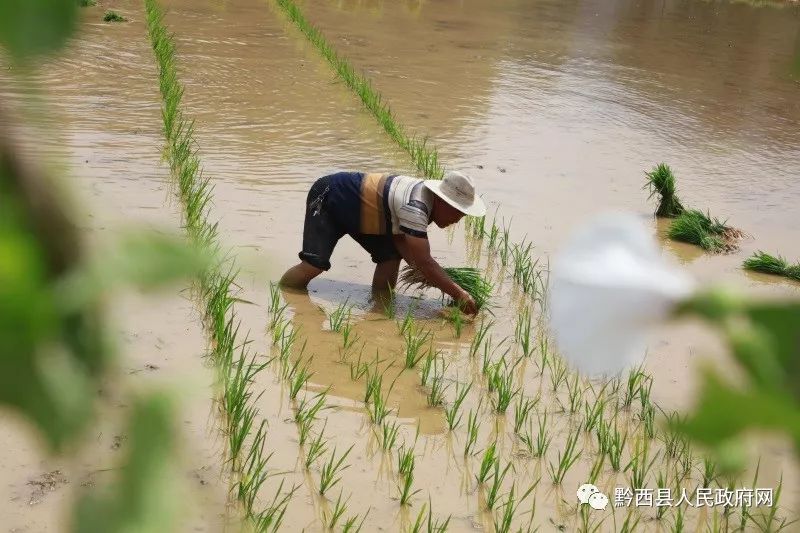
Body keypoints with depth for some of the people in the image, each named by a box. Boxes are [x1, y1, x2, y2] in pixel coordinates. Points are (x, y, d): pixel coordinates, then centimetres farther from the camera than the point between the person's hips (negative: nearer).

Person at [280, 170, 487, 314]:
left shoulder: (425, 192, -6)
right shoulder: (415, 208, -35)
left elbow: (400, 238, -3)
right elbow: (424, 262, -36)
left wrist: (430, 275, -14)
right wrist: (458, 294, -33)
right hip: (327, 198, -9)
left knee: (390, 257, -5)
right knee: (315, 264, -21)